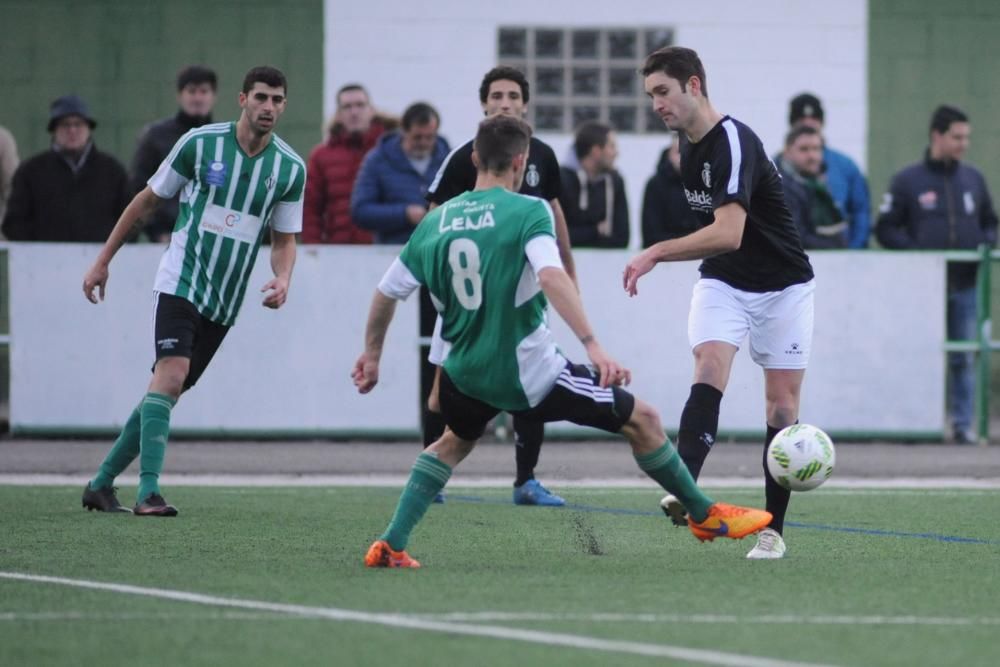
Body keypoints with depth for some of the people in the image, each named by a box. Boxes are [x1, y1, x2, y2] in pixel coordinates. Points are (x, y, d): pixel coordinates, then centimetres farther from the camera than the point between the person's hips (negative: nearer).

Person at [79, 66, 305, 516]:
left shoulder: (291, 169, 1)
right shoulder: (199, 143, -6)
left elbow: (285, 239, 11)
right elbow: (147, 200, 4)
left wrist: (282, 280, -12)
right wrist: (103, 260, 5)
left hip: (224, 303, 4)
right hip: (180, 282, -4)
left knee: (169, 389, 7)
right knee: (171, 373, -23)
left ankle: (102, 483, 18)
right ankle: (148, 491, -25)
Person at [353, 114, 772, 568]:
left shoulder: (435, 222, 5)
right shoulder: (527, 211, -11)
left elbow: (386, 293, 11)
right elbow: (551, 277, -28)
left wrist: (372, 354, 27)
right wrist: (593, 347, -34)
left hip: (465, 372, 6)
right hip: (528, 373, -6)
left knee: (455, 441, 35)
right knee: (642, 421, 9)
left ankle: (391, 544, 21)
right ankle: (704, 515, 21)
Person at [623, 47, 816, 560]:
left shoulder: (733, 142, -23)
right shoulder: (688, 143, 4)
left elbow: (728, 233, -35)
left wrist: (656, 253, -35)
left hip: (781, 286, -5)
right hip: (722, 282, 5)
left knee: (781, 406, -1)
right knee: (709, 373, -20)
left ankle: (773, 530, 9)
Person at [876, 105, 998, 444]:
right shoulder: (907, 181, 1)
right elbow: (885, 229, 0)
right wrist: (915, 251, -15)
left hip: (965, 285, 3)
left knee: (964, 359, 2)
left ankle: (963, 423, 6)